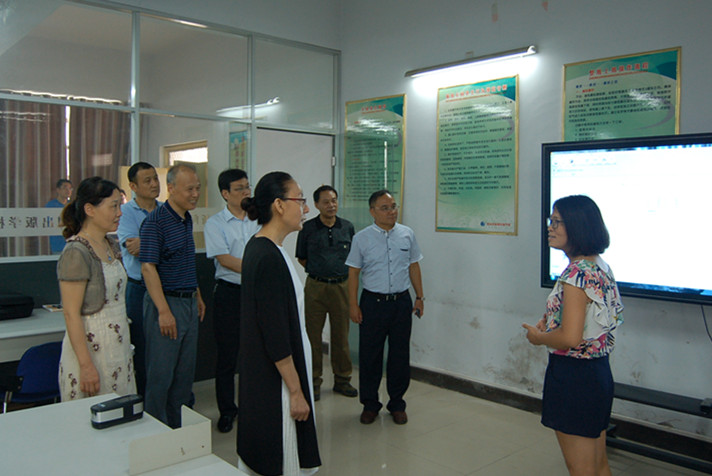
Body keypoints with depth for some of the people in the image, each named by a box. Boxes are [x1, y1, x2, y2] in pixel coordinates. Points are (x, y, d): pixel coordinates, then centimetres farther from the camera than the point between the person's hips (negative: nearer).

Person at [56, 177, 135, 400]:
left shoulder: (111, 246, 9)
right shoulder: (76, 253, -17)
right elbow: (71, 314, -19)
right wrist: (86, 365, -20)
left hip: (118, 346, 8)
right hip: (90, 348, -8)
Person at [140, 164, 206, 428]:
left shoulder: (187, 219, 12)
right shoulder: (156, 221, -14)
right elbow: (148, 267, -19)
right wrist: (164, 311, -23)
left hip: (188, 304, 8)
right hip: (165, 302, -8)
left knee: (185, 372, 15)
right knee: (161, 373, 1)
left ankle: (180, 429, 28)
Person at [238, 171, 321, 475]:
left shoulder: (259, 247, 7)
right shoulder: (269, 258, -24)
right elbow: (275, 335, -24)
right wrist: (296, 390, -17)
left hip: (261, 375, 10)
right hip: (275, 380, -10)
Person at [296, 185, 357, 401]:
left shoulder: (348, 227, 6)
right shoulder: (308, 228, 0)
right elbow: (301, 258, 9)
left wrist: (343, 273, 5)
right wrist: (317, 270, 2)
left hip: (341, 286, 2)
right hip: (315, 286, -2)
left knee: (341, 335, 8)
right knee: (313, 335, 3)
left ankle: (342, 379, 22)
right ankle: (313, 381, 15)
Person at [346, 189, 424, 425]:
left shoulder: (407, 234, 5)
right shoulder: (361, 238, -2)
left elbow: (414, 267, 11)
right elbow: (353, 273, 0)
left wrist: (419, 297, 9)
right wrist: (353, 304, -4)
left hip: (401, 302, 2)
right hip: (372, 302, -2)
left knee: (400, 355, 9)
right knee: (369, 355, 5)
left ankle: (397, 404, 25)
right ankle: (370, 404, 22)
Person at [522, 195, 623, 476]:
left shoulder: (577, 274, -22)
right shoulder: (600, 267, 7)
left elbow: (570, 338, -28)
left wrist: (537, 336, -10)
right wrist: (549, 322, 5)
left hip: (573, 376, -10)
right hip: (599, 371, 10)